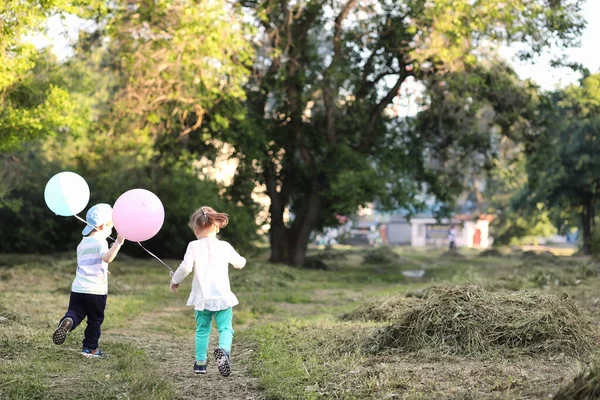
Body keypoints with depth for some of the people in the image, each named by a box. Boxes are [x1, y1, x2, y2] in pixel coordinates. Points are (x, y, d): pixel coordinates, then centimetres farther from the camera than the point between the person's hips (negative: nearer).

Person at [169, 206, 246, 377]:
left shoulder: (194, 246, -5)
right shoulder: (225, 247, 1)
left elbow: (186, 267, -15)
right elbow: (239, 263, 16)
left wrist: (175, 281, 3)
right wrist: (242, 259, 40)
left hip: (202, 298, 0)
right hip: (222, 297, 0)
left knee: (202, 331, 16)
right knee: (225, 328, 2)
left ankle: (201, 363, 21)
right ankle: (223, 350, -27)